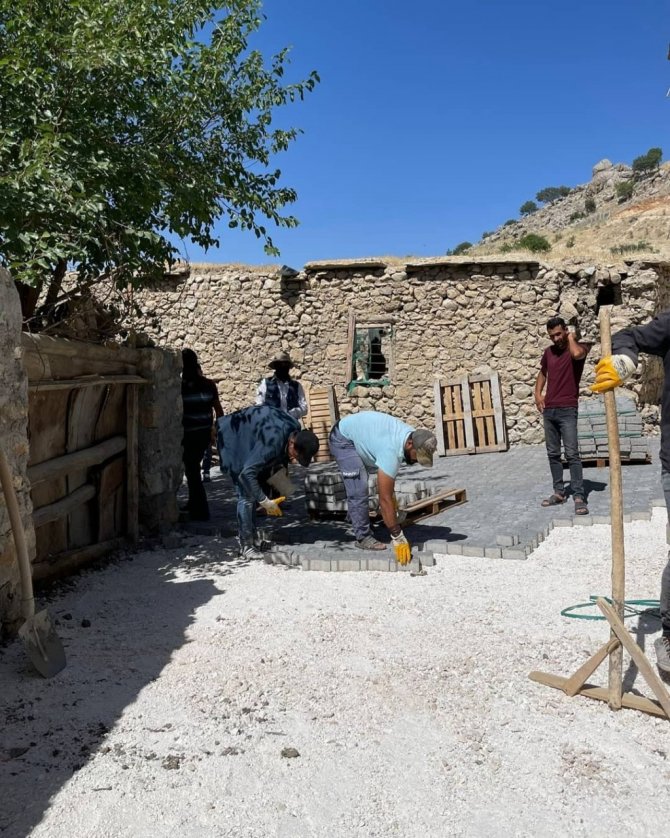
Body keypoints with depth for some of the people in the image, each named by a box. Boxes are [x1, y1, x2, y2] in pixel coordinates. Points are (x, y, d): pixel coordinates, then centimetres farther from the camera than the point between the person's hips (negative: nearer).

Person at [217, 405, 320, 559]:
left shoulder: (296, 430, -16)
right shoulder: (272, 442, -39)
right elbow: (247, 473, -38)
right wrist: (265, 502, -33)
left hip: (250, 439, 8)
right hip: (235, 438, -8)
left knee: (253, 491, 9)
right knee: (246, 494, -11)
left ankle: (253, 538, 17)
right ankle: (246, 545, -4)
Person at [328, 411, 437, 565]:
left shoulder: (412, 436, -14)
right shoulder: (391, 451, -39)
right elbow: (385, 500, -35)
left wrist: (392, 496, 4)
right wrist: (398, 537, -31)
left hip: (358, 433, 9)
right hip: (343, 438, -9)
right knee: (358, 490, -15)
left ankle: (354, 516, 40)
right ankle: (363, 538, -6)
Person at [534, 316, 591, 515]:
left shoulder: (578, 347, -5)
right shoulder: (548, 352, 12)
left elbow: (577, 354, -31)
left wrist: (571, 337, -11)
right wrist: (537, 394, 12)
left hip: (567, 410, -6)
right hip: (548, 410, 6)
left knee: (572, 454, -10)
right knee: (553, 454, 9)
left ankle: (579, 496, -8)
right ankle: (559, 492, 18)